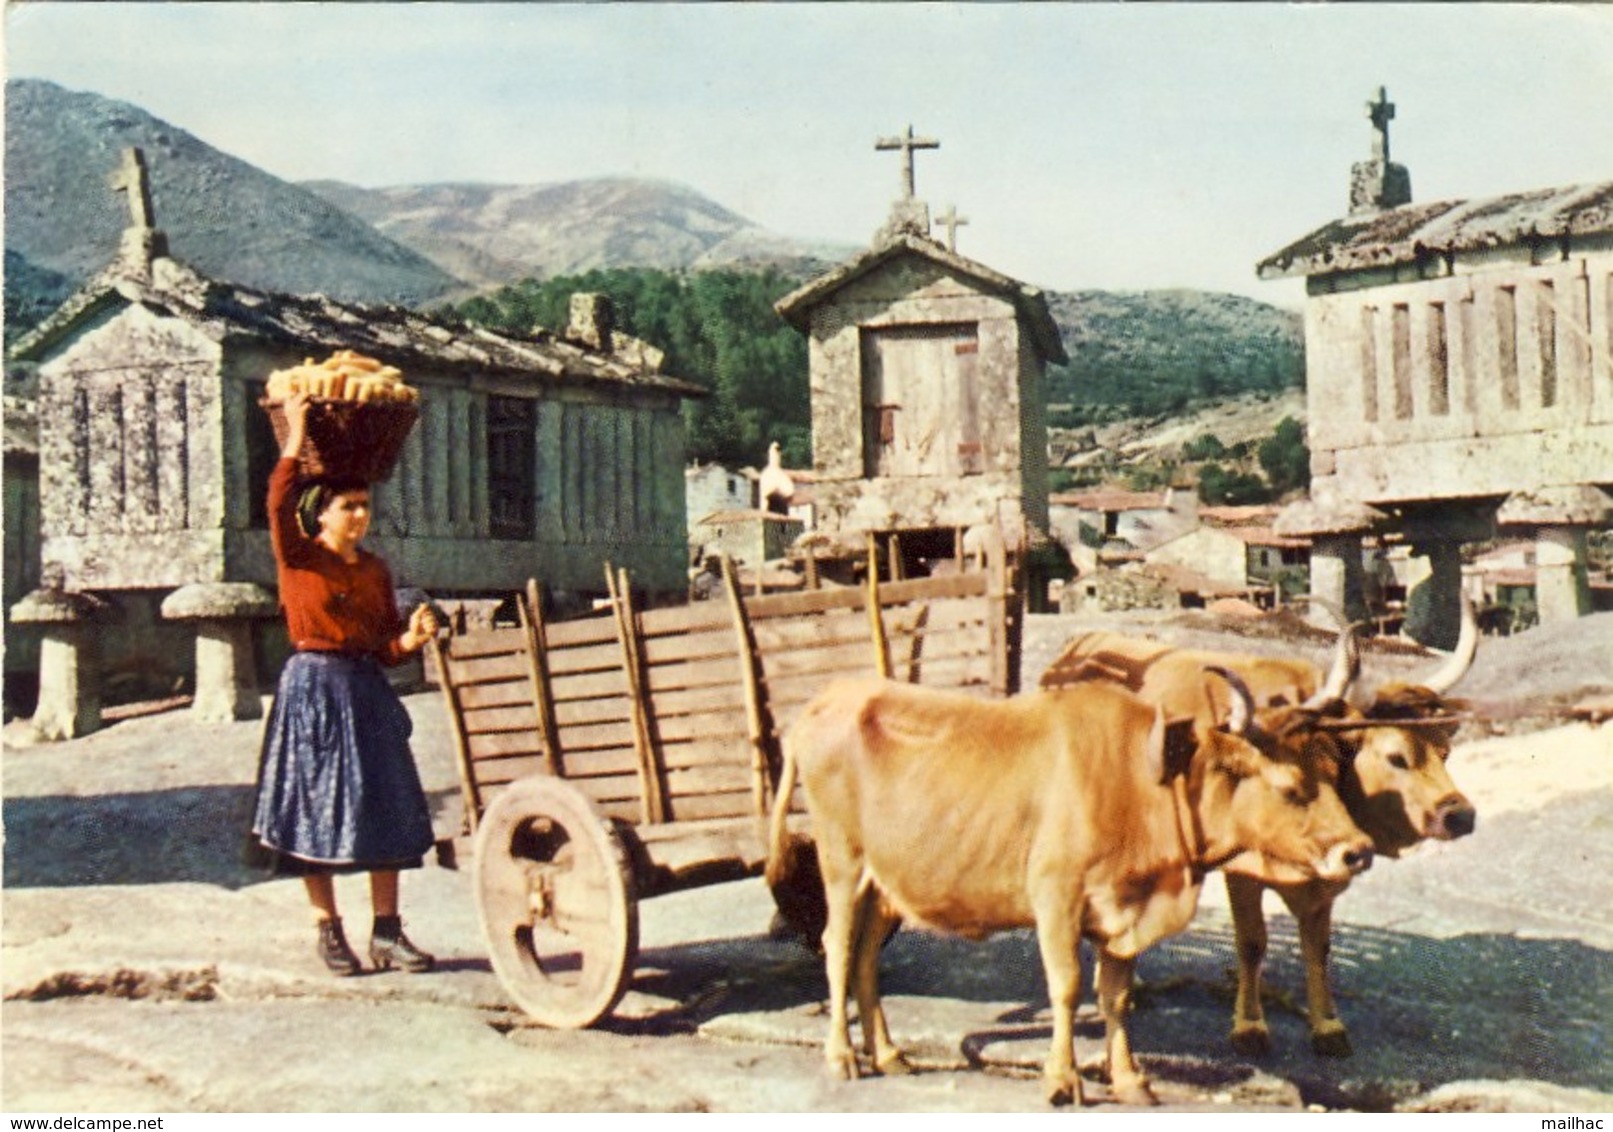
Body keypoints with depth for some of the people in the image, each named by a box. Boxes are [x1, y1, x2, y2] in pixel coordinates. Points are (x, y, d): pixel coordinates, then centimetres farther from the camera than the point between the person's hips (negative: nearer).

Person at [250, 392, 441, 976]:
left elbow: (387, 642, 12)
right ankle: (329, 932, 11)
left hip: (367, 691, 5)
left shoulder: (375, 570, 11)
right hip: (314, 690, -5)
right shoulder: (298, 559, -3)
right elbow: (280, 505, -21)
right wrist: (295, 435, -19)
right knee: (319, 809, 1)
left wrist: (413, 637, -9)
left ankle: (387, 933, 9)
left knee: (386, 810, 3)